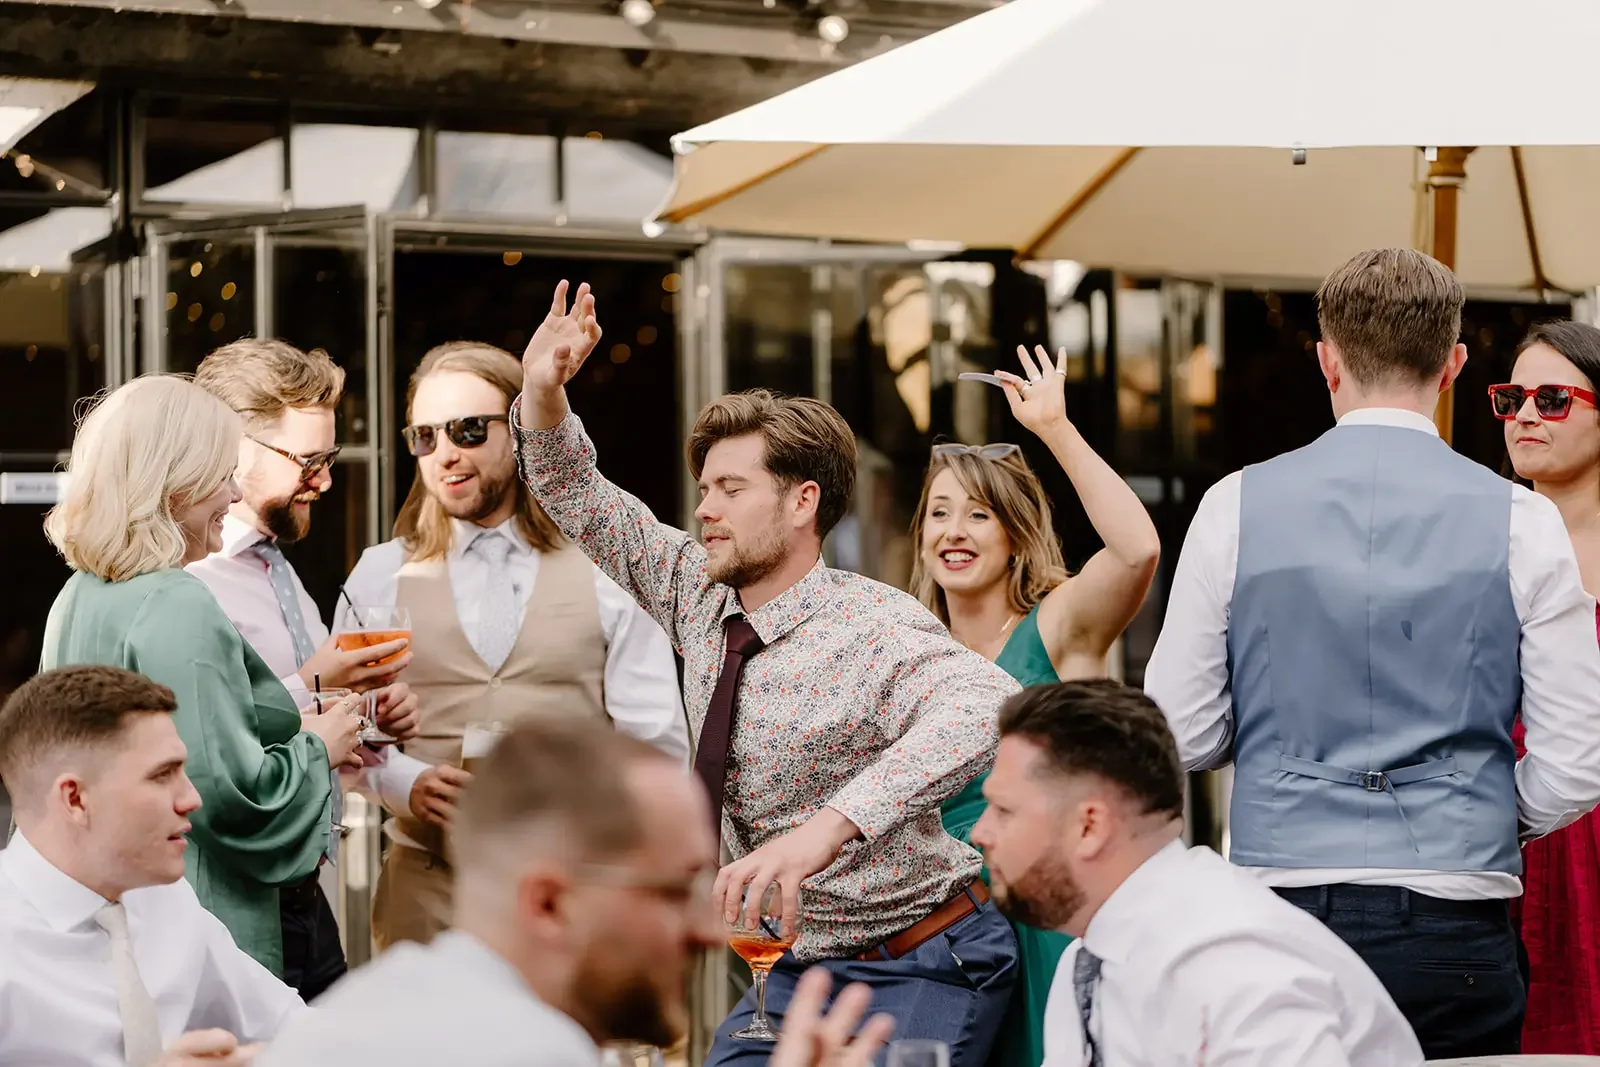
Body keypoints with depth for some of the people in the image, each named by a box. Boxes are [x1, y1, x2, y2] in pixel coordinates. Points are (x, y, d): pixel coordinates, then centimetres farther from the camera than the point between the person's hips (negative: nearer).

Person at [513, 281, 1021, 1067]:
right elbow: (580, 504, 10)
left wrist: (826, 827, -53)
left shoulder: (873, 627, -23)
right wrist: (542, 392, -10)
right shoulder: (698, 595, 1)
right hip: (805, 964, 7)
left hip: (921, 970, -7)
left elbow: (985, 706, -43)